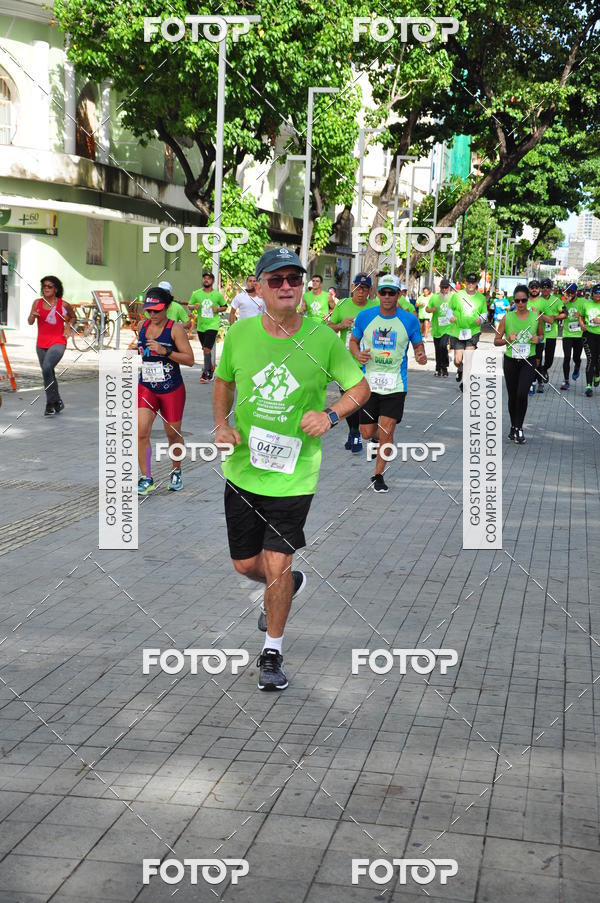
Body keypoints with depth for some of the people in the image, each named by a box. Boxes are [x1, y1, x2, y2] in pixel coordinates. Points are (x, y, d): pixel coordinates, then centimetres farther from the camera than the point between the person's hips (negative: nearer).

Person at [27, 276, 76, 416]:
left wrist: (68, 326, -2)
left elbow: (73, 317, 16)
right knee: (48, 374, 12)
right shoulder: (37, 303, 4)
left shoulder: (63, 304, -3)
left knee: (47, 367, -26)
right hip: (41, 344, 5)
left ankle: (51, 403, -16)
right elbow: (30, 322, 0)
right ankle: (56, 403, 29)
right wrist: (33, 315, -20)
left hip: (58, 343, -5)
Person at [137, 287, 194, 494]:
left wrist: (165, 351, -24)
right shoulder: (143, 326, 6)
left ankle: (176, 472, 34)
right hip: (146, 388, 3)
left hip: (172, 390, -3)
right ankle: (146, 479, -3)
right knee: (141, 432, -11)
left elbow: (190, 360, -16)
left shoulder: (175, 329, -11)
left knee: (173, 434, 11)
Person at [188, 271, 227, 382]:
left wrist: (218, 309, -8)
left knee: (207, 349, -15)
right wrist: (194, 306, -11)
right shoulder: (196, 294, 3)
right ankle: (210, 368, 35)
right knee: (205, 349, 16)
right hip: (201, 326, 4)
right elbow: (189, 306, 12)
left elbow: (225, 307, 12)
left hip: (212, 325, -4)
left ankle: (206, 373, -8)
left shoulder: (218, 295, 0)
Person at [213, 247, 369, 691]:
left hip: (293, 475, -3)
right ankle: (289, 585, 48)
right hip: (242, 470, 3)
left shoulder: (323, 339, -9)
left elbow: (360, 386, 3)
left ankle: (272, 653, 19)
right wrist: (222, 425, -1)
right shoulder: (240, 333, -3)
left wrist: (330, 415, -14)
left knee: (277, 565, -3)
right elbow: (224, 381, 15)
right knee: (245, 564, 13)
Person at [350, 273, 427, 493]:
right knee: (367, 433, 3)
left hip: (395, 384, -1)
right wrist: (358, 354, -10)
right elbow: (354, 341, 12)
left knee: (386, 431, -9)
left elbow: (418, 344, 10)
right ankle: (378, 435, 42)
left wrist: (421, 355, -13)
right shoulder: (365, 316, -1)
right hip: (369, 382, 1)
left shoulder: (409, 320, -2)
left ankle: (378, 475, 9)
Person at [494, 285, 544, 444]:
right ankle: (513, 427, 30)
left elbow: (541, 335, 13)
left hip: (528, 361, -1)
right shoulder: (507, 317, -4)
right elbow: (496, 341, 0)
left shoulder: (536, 316, -3)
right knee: (512, 396, 11)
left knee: (522, 394, -17)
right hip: (510, 361, 1)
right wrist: (507, 340, -19)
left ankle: (519, 427, -1)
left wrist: (538, 339, -9)